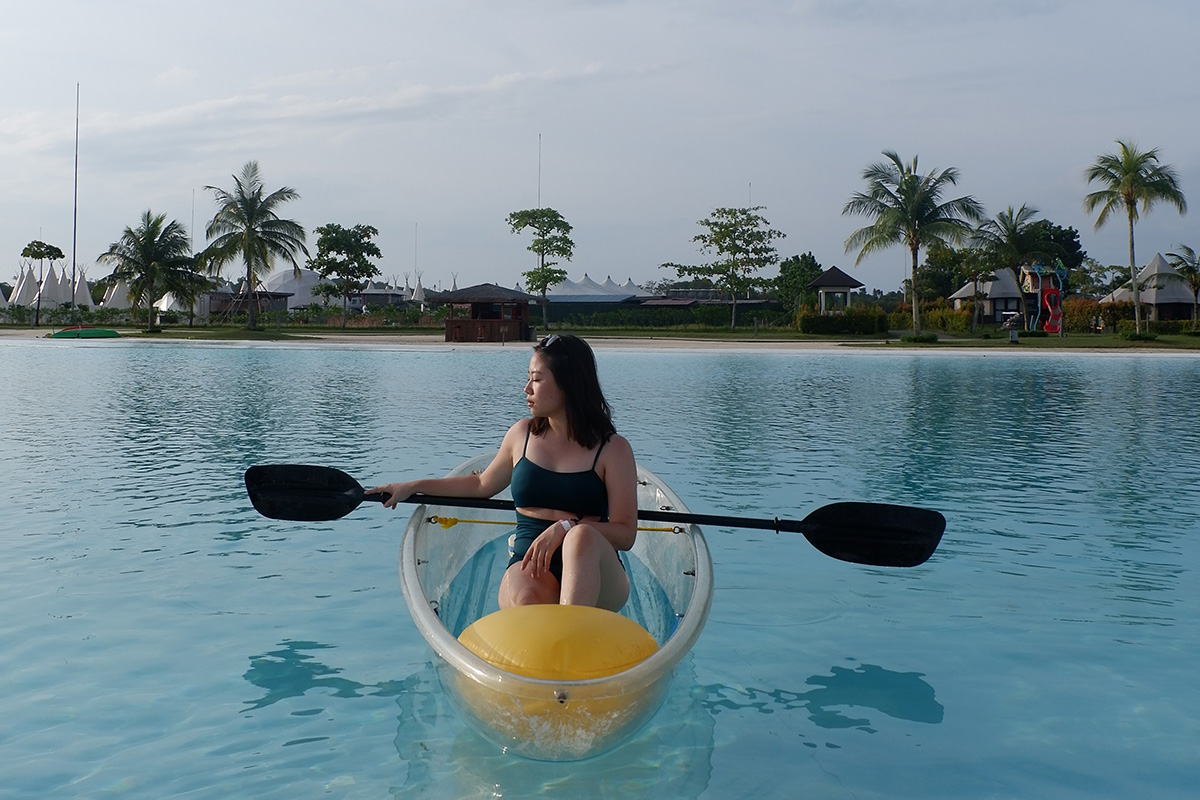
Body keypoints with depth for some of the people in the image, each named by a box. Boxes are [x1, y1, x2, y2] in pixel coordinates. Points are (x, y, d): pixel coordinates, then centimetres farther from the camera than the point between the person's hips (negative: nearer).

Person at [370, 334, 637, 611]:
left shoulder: (613, 449, 1)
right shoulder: (522, 434, 12)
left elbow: (625, 534, -5)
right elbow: (482, 485, 30)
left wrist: (567, 527, -21)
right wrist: (413, 487, 31)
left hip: (593, 573, -2)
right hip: (529, 568, 3)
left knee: (582, 537, -39)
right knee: (526, 599, -36)